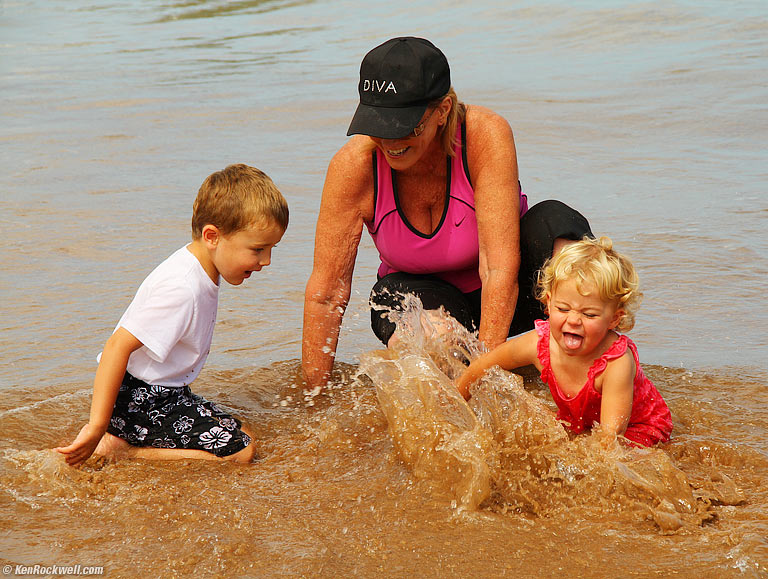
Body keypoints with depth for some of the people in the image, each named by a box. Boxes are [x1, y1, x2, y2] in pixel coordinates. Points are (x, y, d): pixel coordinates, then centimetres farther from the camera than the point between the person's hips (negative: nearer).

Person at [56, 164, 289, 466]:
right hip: (140, 399, -10)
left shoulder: (197, 269, 5)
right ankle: (117, 452, -13)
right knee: (239, 452, -16)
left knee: (239, 434, 21)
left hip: (160, 393, 10)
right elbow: (118, 346, -29)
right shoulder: (182, 288, -27)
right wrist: (97, 426, -31)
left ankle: (127, 441, 12)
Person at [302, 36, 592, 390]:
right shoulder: (353, 165, -23)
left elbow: (501, 270, -31)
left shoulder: (487, 136, -28)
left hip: (499, 301, 0)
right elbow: (325, 294, -20)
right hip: (419, 292, 0)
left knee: (551, 222, -31)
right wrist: (314, 397, -21)